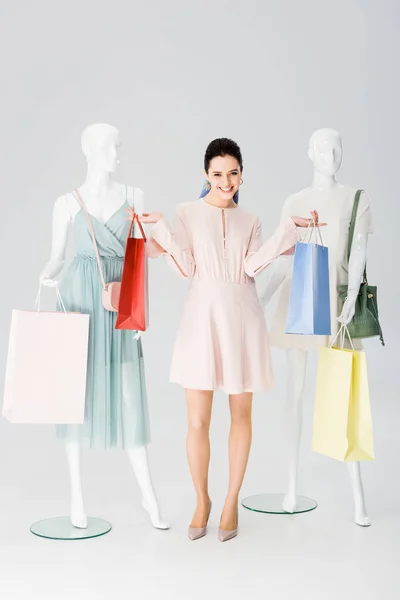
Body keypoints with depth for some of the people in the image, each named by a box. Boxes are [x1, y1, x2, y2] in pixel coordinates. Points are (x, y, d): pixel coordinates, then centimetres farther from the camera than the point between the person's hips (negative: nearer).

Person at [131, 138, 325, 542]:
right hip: (202, 316, -2)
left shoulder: (249, 220, 13)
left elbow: (252, 266, -4)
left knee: (241, 414, 7)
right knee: (197, 420, -2)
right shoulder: (187, 213, 6)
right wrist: (161, 229, -13)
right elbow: (186, 268, -3)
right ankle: (202, 501, 19)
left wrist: (289, 229, -7)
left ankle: (232, 502, 21)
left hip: (242, 317, 2)